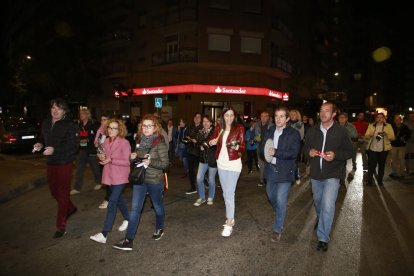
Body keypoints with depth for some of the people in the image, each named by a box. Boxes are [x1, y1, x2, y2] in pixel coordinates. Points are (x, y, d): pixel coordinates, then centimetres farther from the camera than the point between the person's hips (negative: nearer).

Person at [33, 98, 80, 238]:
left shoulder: (70, 126, -16)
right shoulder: (46, 123, 5)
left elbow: (73, 146, -20)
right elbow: (43, 137, 19)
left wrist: (55, 150, -29)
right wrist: (40, 144, -3)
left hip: (64, 163, -7)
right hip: (50, 163, 7)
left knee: (63, 194, 1)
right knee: (54, 191, 19)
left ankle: (61, 226, 12)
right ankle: (70, 208, 44)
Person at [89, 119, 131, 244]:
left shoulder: (124, 143, -14)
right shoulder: (106, 142, 5)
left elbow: (127, 162, -16)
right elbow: (105, 158, 15)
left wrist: (111, 160, -25)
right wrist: (101, 157, -8)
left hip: (120, 176, -7)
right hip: (110, 175, 7)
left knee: (112, 203, -8)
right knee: (118, 198, 20)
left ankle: (104, 234, -4)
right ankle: (127, 219, 40)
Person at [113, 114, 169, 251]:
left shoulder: (160, 143, -14)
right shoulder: (139, 140, 3)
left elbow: (165, 163, -15)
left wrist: (150, 162, -28)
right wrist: (133, 156, -4)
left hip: (155, 180, -4)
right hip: (139, 179, 4)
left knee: (158, 206, 16)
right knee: (135, 209, 2)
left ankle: (159, 229, 40)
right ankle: (129, 240, 8)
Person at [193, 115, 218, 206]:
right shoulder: (201, 132, 8)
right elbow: (198, 143, 12)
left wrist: (206, 144, -23)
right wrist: (201, 146, -8)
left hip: (212, 159, -4)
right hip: (203, 158, 5)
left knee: (211, 180, 7)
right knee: (199, 178, -1)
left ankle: (210, 198, 28)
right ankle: (201, 197, 18)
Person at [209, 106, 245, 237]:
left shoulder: (239, 128, -10)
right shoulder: (219, 127, 3)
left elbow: (243, 147, -11)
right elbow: (211, 140, 9)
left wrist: (237, 146, -33)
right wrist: (211, 142, -14)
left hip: (233, 164, -5)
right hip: (221, 164, 5)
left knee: (229, 194, -5)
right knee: (225, 193, 15)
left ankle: (229, 223, 7)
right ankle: (231, 218, 32)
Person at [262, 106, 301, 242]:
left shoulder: (294, 134, -11)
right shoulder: (269, 132, 7)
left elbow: (294, 153, -18)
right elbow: (263, 148, 13)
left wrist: (276, 152, -27)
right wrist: (266, 152, -8)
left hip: (285, 171, -6)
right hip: (271, 169, 6)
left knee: (281, 200, -7)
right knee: (271, 195, 22)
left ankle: (277, 229, 10)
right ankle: (279, 214, 52)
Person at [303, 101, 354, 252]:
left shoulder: (341, 131, -9)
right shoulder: (312, 130, 2)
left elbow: (349, 152, -4)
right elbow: (305, 146, 14)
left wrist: (335, 155, -22)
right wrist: (309, 151, -9)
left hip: (332, 174, -4)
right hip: (315, 173, 5)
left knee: (328, 205, -14)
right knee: (317, 200, 23)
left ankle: (323, 238, 1)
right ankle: (320, 218, 54)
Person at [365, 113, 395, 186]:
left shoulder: (388, 126, 5)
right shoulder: (371, 126, 6)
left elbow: (392, 137, -2)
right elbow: (366, 136, -2)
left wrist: (386, 134, -22)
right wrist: (369, 135, -25)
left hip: (383, 149, 1)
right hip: (372, 149, -1)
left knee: (382, 165, 9)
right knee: (371, 165, -6)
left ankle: (380, 180, 21)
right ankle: (369, 180, 5)